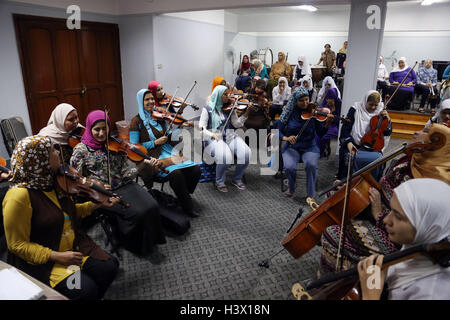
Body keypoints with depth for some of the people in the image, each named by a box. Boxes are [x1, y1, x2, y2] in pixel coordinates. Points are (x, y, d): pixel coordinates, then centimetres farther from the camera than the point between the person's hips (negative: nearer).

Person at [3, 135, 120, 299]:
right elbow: (18, 245, -17)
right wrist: (56, 256, -23)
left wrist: (97, 204, 7)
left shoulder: (52, 182, 3)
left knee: (109, 266, -7)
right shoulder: (20, 196, -22)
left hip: (73, 247, 8)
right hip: (42, 260, -7)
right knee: (86, 288, -23)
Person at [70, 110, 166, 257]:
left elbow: (126, 174, 0)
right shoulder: (81, 150, -2)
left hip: (123, 186, 4)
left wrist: (143, 164, -17)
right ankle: (137, 245, 4)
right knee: (137, 212, -25)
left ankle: (149, 241, 6)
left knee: (151, 206, -20)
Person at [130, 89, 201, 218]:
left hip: (168, 151, 5)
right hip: (152, 157, -5)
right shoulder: (136, 122, -2)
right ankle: (188, 207, -12)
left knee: (195, 169, -17)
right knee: (176, 173, -33)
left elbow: (171, 136, 11)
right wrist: (155, 143, -13)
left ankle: (183, 196, 8)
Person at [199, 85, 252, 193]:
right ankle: (220, 182, -5)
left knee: (246, 153, -22)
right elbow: (201, 127, -5)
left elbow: (236, 124, 5)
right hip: (213, 138, -4)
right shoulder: (208, 108, 0)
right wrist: (212, 135, -23)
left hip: (229, 136, 4)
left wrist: (246, 113, -9)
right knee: (225, 157, -34)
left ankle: (237, 179, 3)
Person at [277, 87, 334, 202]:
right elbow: (278, 131, 1)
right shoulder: (288, 113, -2)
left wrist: (327, 124, -24)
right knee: (289, 167, -28)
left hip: (309, 147, 0)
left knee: (311, 164, -32)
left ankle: (310, 195, -8)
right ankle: (291, 188, 8)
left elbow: (320, 133, -5)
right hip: (292, 147, 1)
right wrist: (286, 138, -19)